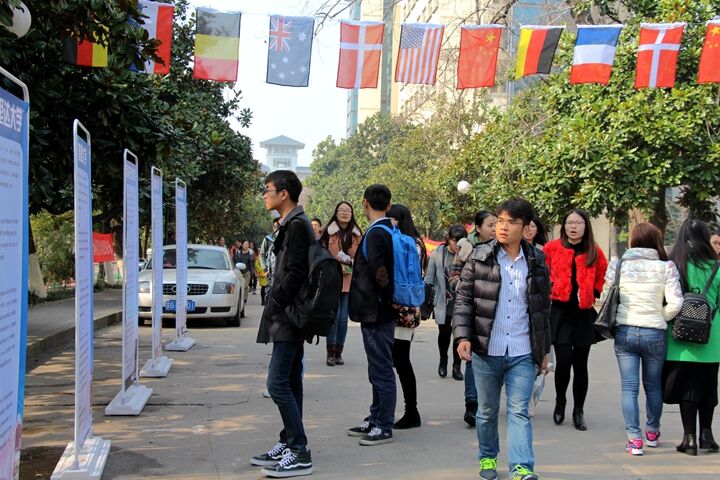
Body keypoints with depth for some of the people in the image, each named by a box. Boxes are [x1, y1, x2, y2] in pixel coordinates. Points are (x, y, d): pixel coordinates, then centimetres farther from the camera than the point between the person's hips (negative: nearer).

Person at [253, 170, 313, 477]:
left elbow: (295, 273, -21)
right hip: (289, 317, 10)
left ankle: (299, 453, -6)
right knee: (289, 383, 13)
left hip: (289, 317, -10)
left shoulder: (296, 225, -14)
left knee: (278, 384, -10)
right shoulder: (292, 224, 15)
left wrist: (275, 303, -14)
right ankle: (289, 445, 20)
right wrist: (275, 307, 14)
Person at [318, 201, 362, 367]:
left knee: (343, 318, 4)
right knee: (334, 315, -8)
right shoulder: (329, 232, 0)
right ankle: (331, 353, 2)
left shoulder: (357, 235, 9)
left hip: (349, 281, 3)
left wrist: (348, 261, -8)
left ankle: (339, 353, 14)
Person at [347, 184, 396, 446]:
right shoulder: (389, 232, 11)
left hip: (376, 313, -10)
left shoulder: (375, 234, -18)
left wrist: (390, 297, -15)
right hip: (380, 313, 10)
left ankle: (384, 427, 5)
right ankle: (375, 420, 28)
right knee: (378, 370, 17)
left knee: (382, 370, -2)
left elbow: (379, 272, -24)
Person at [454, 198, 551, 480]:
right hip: (486, 351, 0)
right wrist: (462, 337, -12)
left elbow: (543, 309, 11)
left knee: (519, 411, -4)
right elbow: (464, 300, 0)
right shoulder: (480, 257, -1)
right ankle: (488, 457, 32)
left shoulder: (537, 262, 4)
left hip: (523, 354, 0)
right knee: (487, 411, 14)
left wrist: (544, 351, 12)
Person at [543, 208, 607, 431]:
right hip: (560, 311, -2)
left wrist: (593, 295, 7)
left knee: (580, 364, 6)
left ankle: (579, 411, 19)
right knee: (563, 360, -11)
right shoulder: (552, 248, -1)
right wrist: (550, 291, 2)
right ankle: (560, 402, 16)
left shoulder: (595, 252, 4)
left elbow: (602, 278, 18)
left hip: (584, 313, 2)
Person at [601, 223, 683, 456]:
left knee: (629, 387, 4)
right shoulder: (666, 267, -6)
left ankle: (635, 439, -2)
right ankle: (652, 432, 33)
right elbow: (675, 304, -12)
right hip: (654, 334, 0)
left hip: (624, 332, 0)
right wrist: (659, 318, 6)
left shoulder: (618, 265, -3)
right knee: (653, 385, 19)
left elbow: (604, 297, 0)